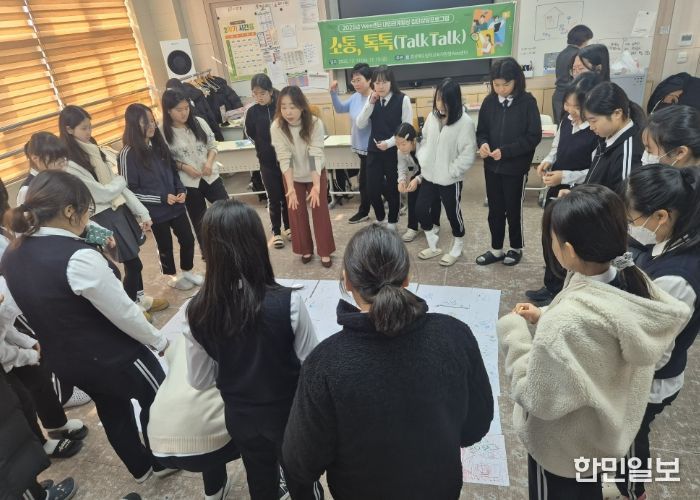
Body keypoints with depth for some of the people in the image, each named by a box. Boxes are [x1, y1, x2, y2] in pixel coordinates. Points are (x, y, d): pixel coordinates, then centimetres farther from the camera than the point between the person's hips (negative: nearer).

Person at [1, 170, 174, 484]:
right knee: (157, 400, 20)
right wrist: (158, 341, -7)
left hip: (62, 360, 8)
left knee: (111, 409, 28)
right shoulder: (78, 257, -31)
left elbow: (40, 310, 7)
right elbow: (124, 314, -23)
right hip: (111, 356, -7)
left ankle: (140, 468, 48)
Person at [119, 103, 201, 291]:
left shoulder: (159, 144, 1)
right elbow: (130, 190, -15)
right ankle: (174, 277, 37)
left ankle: (188, 270, 38)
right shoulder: (128, 154, -16)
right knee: (165, 246, 13)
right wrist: (162, 198, -20)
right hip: (155, 211, -5)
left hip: (176, 205, 5)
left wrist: (181, 190, -6)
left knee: (188, 239, 13)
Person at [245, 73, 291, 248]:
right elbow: (251, 135, 4)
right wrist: (264, 148, -1)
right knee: (274, 198, 8)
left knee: (287, 195, 12)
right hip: (267, 161, 0)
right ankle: (276, 232, 23)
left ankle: (288, 227, 31)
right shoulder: (252, 112, -6)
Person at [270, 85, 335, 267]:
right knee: (296, 213, 9)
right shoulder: (276, 127, -24)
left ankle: (324, 251, 21)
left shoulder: (315, 123, -26)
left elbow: (316, 155, -30)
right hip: (293, 176, 1)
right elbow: (284, 158, -26)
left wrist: (316, 186, -39)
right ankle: (306, 249, 29)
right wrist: (290, 188, -36)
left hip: (316, 173, -1)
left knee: (320, 211, 5)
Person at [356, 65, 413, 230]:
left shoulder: (403, 99, -9)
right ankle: (379, 219, 30)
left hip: (395, 151, -3)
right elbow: (360, 124, -2)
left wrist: (389, 143, -20)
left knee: (392, 189, 8)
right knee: (372, 189, 4)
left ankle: (392, 223, 29)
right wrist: (370, 103, -12)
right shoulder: (371, 99, 5)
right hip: (373, 151, 4)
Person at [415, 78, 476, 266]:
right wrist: (423, 162, 2)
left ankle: (457, 248, 31)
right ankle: (433, 245, 29)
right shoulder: (432, 117, 2)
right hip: (429, 176, 6)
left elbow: (468, 154, -17)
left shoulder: (465, 122, -16)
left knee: (452, 213, 8)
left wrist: (450, 171, -16)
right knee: (421, 209, 9)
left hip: (450, 180, -6)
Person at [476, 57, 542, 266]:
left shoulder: (527, 102, -11)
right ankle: (496, 249, 29)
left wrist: (506, 151, -21)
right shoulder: (489, 101, -1)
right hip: (492, 166, 4)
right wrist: (483, 143, -15)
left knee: (513, 210, 10)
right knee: (495, 210, 13)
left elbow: (534, 136, -13)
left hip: (516, 168, -3)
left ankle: (516, 248, 31)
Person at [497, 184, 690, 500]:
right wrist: (544, 318, -2)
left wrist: (512, 332, -19)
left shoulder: (566, 324, -41)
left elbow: (538, 400, -27)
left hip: (563, 445, -6)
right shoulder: (634, 283, -16)